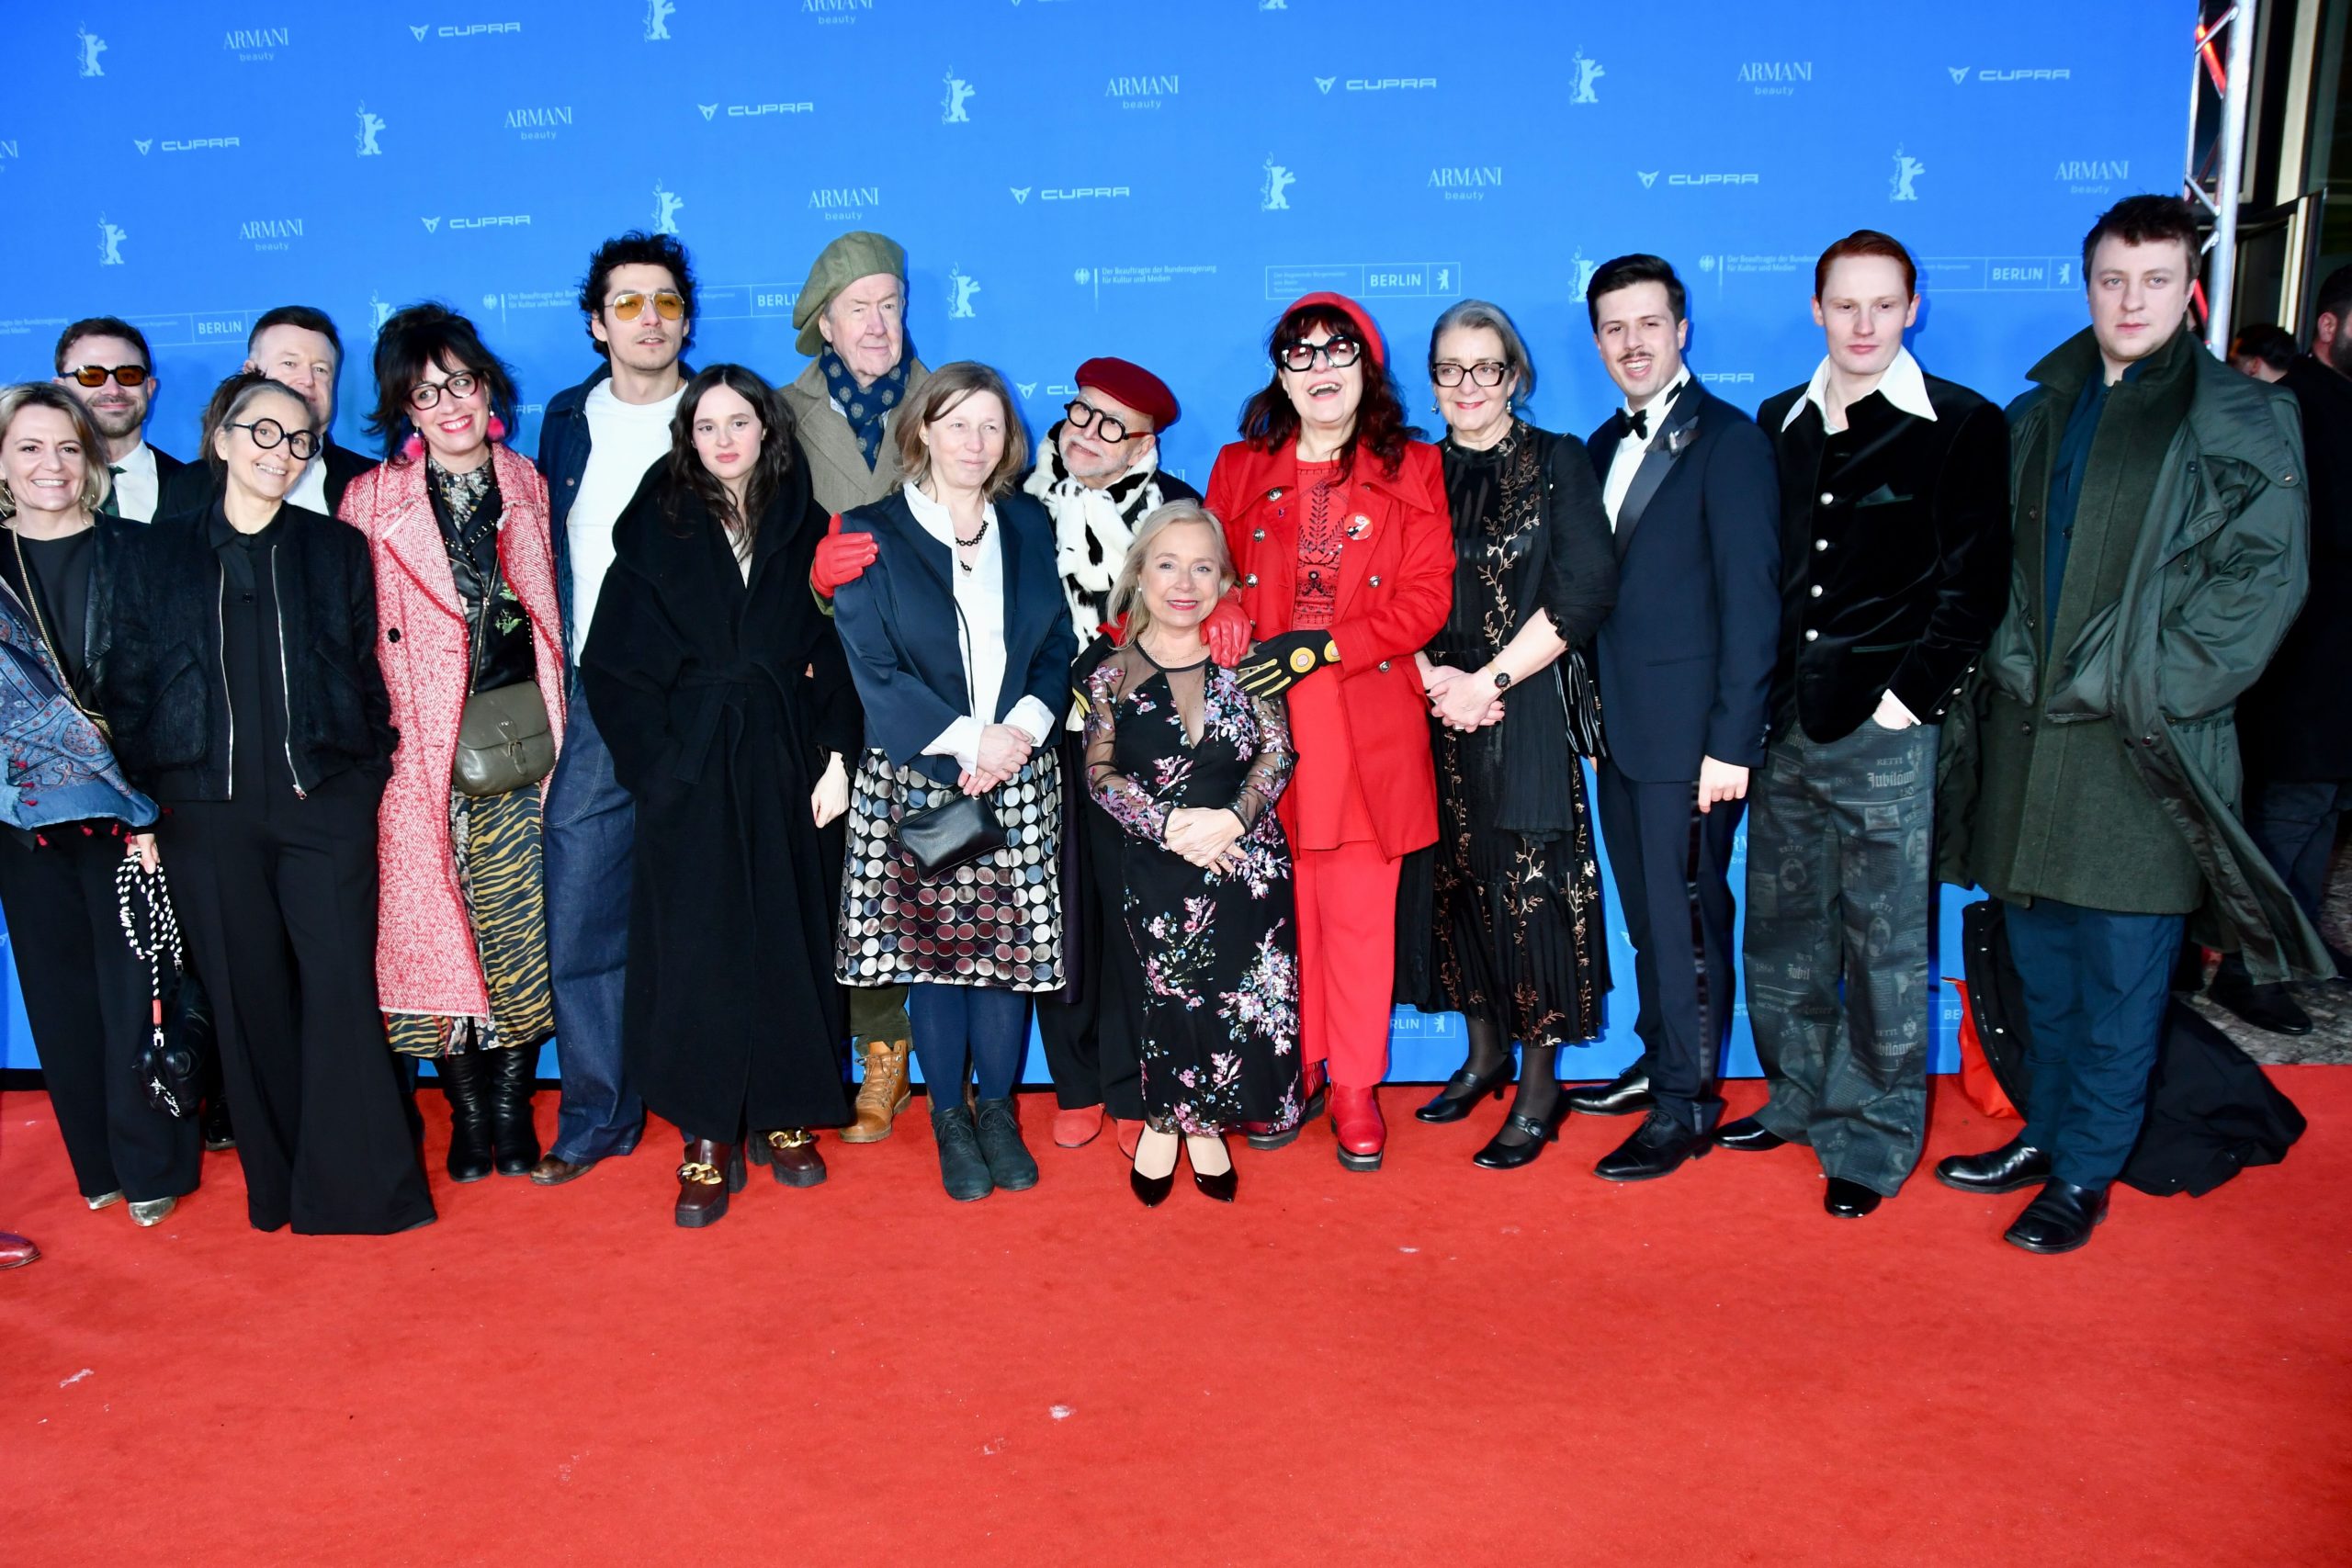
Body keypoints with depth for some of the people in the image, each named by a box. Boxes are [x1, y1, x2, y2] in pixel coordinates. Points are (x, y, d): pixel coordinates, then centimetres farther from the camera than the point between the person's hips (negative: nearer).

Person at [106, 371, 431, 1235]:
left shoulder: (337, 549, 8)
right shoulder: (158, 555, 8)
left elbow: (368, 672, 8)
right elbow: (128, 687, 7)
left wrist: (367, 775, -1)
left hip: (324, 806, -1)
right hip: (207, 815, 1)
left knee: (342, 992, -5)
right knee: (247, 999, 7)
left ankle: (355, 1186, 5)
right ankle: (276, 1183, 20)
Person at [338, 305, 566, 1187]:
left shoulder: (529, 488, 9)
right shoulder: (373, 501, 4)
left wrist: (556, 731, 6)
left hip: (522, 739, 1)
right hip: (423, 746, -1)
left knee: (524, 924, 1)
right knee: (435, 925, 0)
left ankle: (513, 1103, 16)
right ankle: (467, 1111, 15)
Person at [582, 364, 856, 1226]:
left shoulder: (804, 526, 7)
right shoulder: (655, 530, 4)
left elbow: (835, 652, 3)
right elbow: (614, 664, 1)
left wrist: (834, 758, -6)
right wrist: (658, 761, -8)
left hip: (785, 766, 1)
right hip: (689, 770, -1)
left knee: (789, 939, 6)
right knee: (697, 945, -1)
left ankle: (785, 1116, 19)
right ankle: (708, 1136, 7)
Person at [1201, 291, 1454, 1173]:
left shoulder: (1412, 469, 7)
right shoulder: (1240, 469, 12)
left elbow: (1425, 600, 0)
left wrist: (1320, 647, -12)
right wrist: (1234, 635, -10)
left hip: (1370, 722, -1)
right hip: (1264, 724, 1)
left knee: (1361, 914, 2)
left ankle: (1356, 1087, 14)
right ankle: (1291, 1075, 19)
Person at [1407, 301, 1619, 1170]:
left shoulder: (1557, 463, -1)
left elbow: (1585, 590, -10)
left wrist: (1485, 682, -13)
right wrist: (1433, 679, -10)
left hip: (1527, 709, -4)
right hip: (1435, 709, 4)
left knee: (1529, 883, -4)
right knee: (1458, 879, 9)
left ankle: (1539, 1086, 6)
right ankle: (1485, 1052, 26)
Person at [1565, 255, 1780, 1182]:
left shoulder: (1728, 440, -9)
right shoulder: (1605, 447, 14)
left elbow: (1750, 599, -13)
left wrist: (1732, 741, -17)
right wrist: (1595, 708, 7)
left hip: (1690, 731, -7)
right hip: (1620, 725, 7)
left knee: (1687, 917, 1)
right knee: (1646, 913, 16)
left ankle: (1685, 1107, 12)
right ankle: (1659, 1064, 30)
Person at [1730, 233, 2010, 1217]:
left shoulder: (1964, 427, -2)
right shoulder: (1780, 424, 11)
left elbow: (1974, 584, -5)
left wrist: (1908, 697, -11)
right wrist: (1755, 702, 6)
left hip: (1886, 730, -5)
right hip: (1785, 726, 5)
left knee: (1885, 942, 2)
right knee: (1781, 927, 13)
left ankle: (1874, 1137, 16)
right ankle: (1800, 1099, 30)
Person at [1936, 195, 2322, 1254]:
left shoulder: (2244, 421, -1)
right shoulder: (2038, 414, 13)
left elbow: (2263, 579, -6)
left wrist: (2147, 688, -13)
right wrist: (2011, 665, 3)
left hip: (2144, 747, -4)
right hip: (2027, 729, 5)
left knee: (2121, 970, 2)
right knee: (2041, 957, 14)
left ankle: (2085, 1172, 15)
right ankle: (2045, 1132, 30)